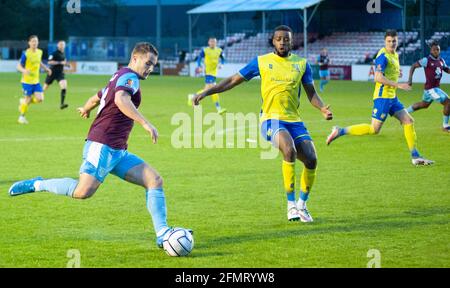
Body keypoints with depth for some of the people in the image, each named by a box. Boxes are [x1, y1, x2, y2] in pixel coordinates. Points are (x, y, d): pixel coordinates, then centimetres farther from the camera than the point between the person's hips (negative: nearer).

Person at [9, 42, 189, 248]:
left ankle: (162, 233, -5)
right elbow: (120, 99, -30)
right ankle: (38, 185, -2)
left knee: (155, 180, 0)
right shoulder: (129, 76, -7)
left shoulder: (119, 78, 23)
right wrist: (145, 123, -35)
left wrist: (86, 109, 61)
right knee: (84, 191, -24)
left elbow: (96, 98, 40)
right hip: (102, 145, -10)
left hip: (117, 151, 10)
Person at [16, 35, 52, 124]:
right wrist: (24, 70, -33)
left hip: (36, 81, 6)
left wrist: (46, 68, 16)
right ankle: (21, 117, 19)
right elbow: (19, 66, -13)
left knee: (39, 99, -5)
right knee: (28, 99, -2)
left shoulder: (40, 52, 4)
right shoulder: (26, 54, -14)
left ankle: (23, 102, 23)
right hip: (27, 81, -6)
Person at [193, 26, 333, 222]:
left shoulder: (301, 64, 10)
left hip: (294, 120, 3)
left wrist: (322, 108, -7)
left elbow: (311, 92, 13)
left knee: (311, 160, -11)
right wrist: (206, 92, 2)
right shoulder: (261, 62, 5)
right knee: (290, 150, -31)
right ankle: (291, 204, -21)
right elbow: (233, 81, 9)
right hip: (271, 118, -3)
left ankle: (302, 205, 14)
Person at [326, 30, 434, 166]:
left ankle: (415, 156, 7)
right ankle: (340, 131, -1)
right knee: (374, 129, -9)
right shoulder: (383, 56, -15)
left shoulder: (395, 55, 14)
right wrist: (398, 85, -24)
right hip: (383, 97, -9)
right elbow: (378, 77, -24)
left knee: (408, 121, 4)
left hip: (392, 97, 9)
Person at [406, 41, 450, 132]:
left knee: (424, 104, 27)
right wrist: (410, 79, -20)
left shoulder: (441, 61, 6)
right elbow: (413, 66, -12)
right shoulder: (427, 60, -15)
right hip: (431, 88, -9)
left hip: (436, 87, 9)